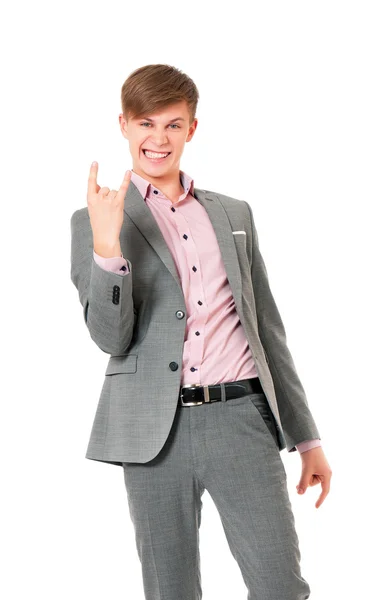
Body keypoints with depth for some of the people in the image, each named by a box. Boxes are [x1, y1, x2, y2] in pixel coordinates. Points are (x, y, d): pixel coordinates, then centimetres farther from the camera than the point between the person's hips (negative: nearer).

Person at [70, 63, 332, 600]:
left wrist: (306, 437, 15)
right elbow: (111, 337, -5)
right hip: (156, 431, -2)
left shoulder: (234, 214, 15)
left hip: (242, 419, 2)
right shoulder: (96, 222, 5)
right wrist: (106, 244, -21)